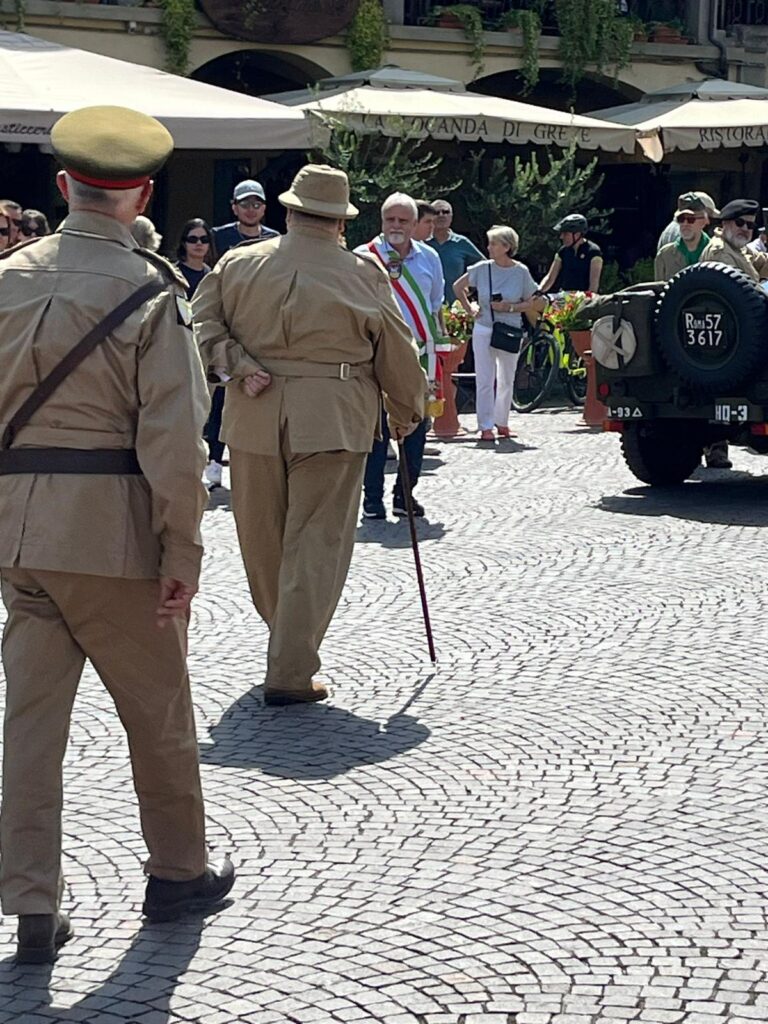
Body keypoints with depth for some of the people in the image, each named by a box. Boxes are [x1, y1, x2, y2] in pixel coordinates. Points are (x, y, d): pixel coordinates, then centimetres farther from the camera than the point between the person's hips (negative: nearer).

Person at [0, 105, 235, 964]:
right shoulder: (150, 292, -12)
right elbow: (171, 437, -15)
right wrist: (182, 550, -8)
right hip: (112, 532, -4)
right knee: (157, 708, 13)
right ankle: (178, 871, 28)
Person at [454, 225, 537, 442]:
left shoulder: (521, 272, -5)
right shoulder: (482, 269, -3)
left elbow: (529, 303, 1)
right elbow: (458, 286, 10)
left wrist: (509, 307, -15)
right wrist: (469, 309, 3)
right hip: (484, 330, 0)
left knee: (506, 381, 12)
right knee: (484, 381, -3)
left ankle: (502, 422, 27)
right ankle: (486, 427, 1)